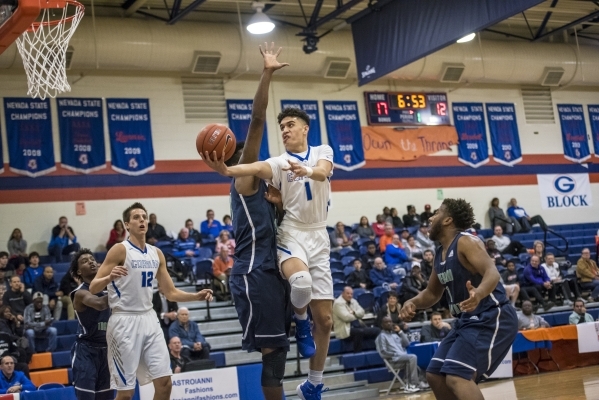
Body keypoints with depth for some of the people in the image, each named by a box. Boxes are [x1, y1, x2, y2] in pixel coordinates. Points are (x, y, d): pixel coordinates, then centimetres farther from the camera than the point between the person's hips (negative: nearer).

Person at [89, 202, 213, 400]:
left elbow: (171, 293, 16)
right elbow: (93, 288, -13)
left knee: (164, 382, 3)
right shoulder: (120, 250, -8)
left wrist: (197, 296, 0)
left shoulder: (156, 253, 10)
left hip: (149, 319, 6)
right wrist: (110, 277, -33)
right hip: (125, 322, -6)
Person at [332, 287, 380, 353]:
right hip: (345, 330, -8)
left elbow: (362, 312, 7)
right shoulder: (338, 303, -8)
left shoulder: (353, 301, 17)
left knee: (376, 330, -9)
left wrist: (354, 313, -15)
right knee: (359, 332, -38)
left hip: (357, 327, 8)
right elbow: (346, 317, -19)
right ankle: (357, 353, -31)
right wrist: (357, 315, -1)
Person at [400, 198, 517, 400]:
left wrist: (479, 293, -50)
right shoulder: (440, 255, 13)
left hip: (492, 318, -10)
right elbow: (432, 293, 24)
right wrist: (413, 303, 3)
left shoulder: (466, 242, -14)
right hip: (469, 320, 10)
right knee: (435, 375, 11)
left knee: (457, 377, -23)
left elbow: (492, 273, -29)